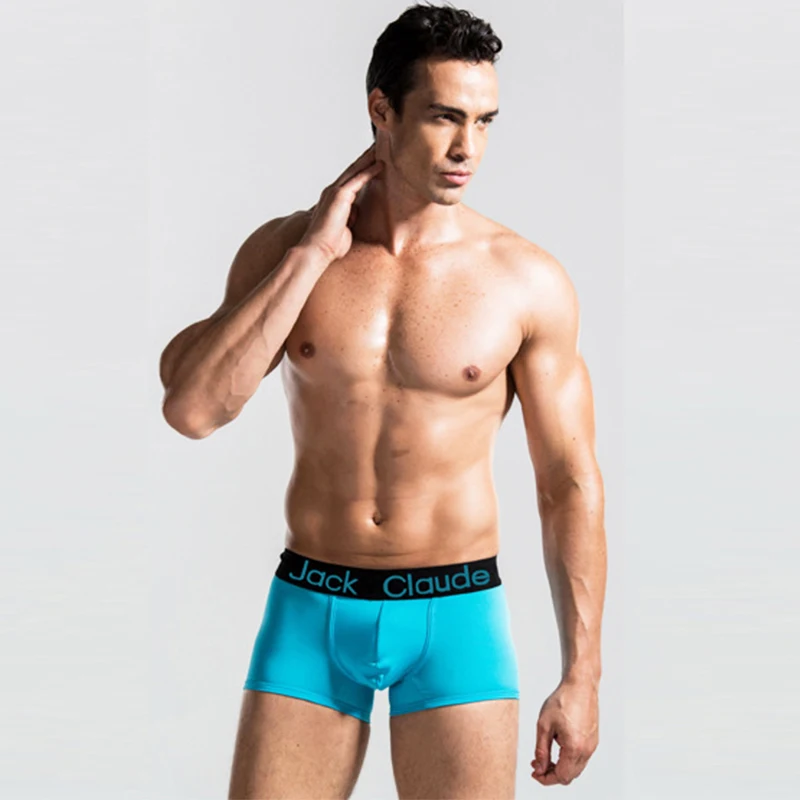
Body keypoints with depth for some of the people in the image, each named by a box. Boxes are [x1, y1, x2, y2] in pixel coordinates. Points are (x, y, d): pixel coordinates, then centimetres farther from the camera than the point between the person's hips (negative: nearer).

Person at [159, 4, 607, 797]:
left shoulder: (528, 280, -5)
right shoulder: (282, 249, -1)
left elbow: (571, 486, -1)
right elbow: (190, 407, -14)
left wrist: (581, 678, -3)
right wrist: (311, 253, -14)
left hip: (455, 617, -1)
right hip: (310, 611, 1)